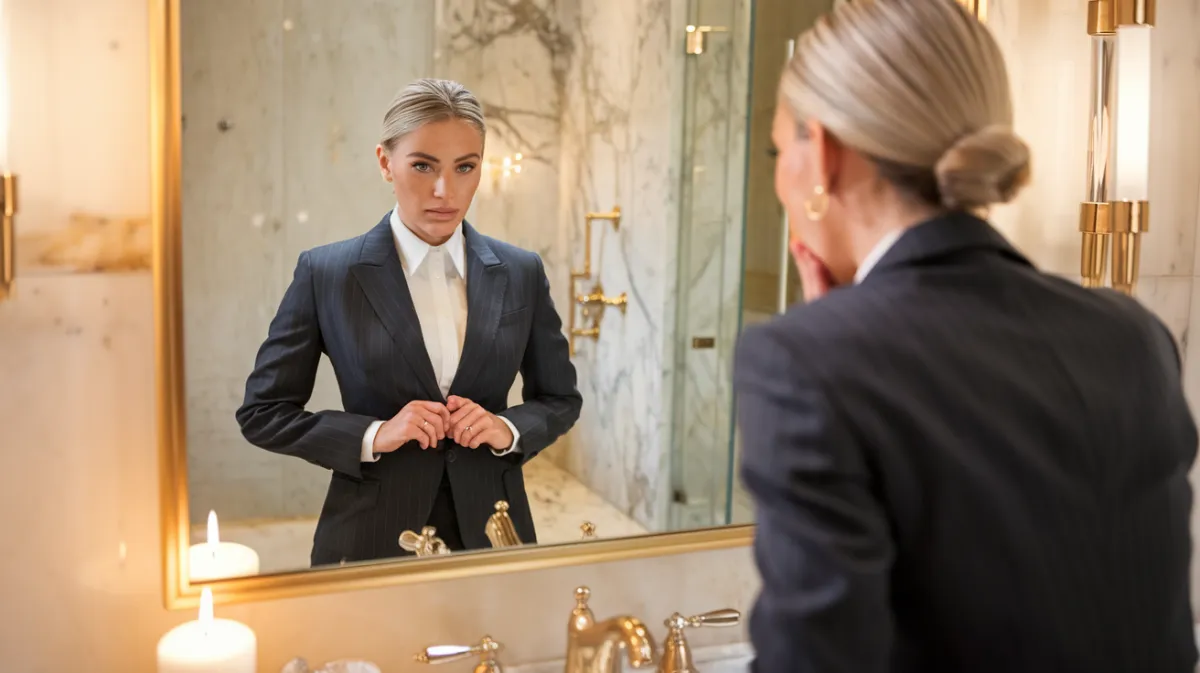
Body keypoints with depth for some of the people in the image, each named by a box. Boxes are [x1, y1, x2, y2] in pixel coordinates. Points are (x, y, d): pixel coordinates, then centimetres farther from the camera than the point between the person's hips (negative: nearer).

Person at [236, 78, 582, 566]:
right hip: (372, 541, -2)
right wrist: (373, 436, -15)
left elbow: (560, 399, 10)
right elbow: (262, 412, -2)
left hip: (491, 534, 2)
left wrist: (509, 430, -10)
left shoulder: (521, 274, 0)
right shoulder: (325, 273, -6)